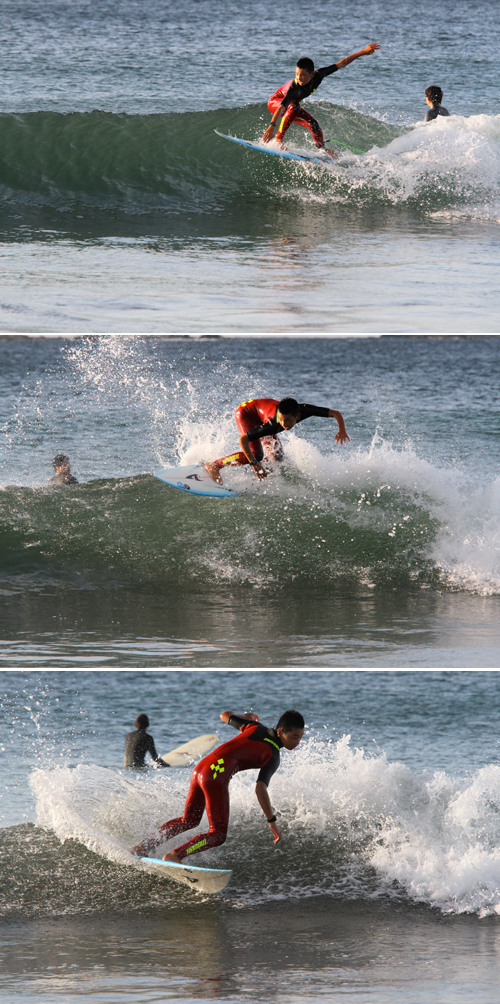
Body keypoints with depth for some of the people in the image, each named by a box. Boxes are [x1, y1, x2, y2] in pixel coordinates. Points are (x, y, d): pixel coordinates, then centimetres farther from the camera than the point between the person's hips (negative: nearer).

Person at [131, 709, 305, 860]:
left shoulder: (255, 727, 14)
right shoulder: (272, 757, -6)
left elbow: (225, 715, 30)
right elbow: (260, 789, -18)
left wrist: (247, 717, 50)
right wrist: (272, 821, -14)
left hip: (200, 768, 8)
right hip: (217, 776, -8)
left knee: (189, 821, 26)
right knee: (217, 834, -2)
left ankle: (145, 846, 23)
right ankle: (175, 856, -17)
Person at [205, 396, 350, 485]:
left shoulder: (305, 410, -34)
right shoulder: (273, 425, -45)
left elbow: (336, 413, -24)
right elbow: (243, 439, -43)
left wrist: (342, 430, -41)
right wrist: (255, 464, -48)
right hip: (246, 412, -6)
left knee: (276, 457, 1)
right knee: (256, 453, -25)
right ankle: (213, 466, -14)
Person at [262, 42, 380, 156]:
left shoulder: (318, 76, -27)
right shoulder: (294, 88, -44)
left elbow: (340, 64, -17)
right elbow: (281, 107, -53)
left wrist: (363, 52, -14)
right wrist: (272, 126, -67)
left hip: (292, 108, 6)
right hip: (275, 102, -6)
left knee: (313, 125, -1)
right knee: (293, 106, -37)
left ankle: (322, 149, 25)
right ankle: (278, 139, -34)